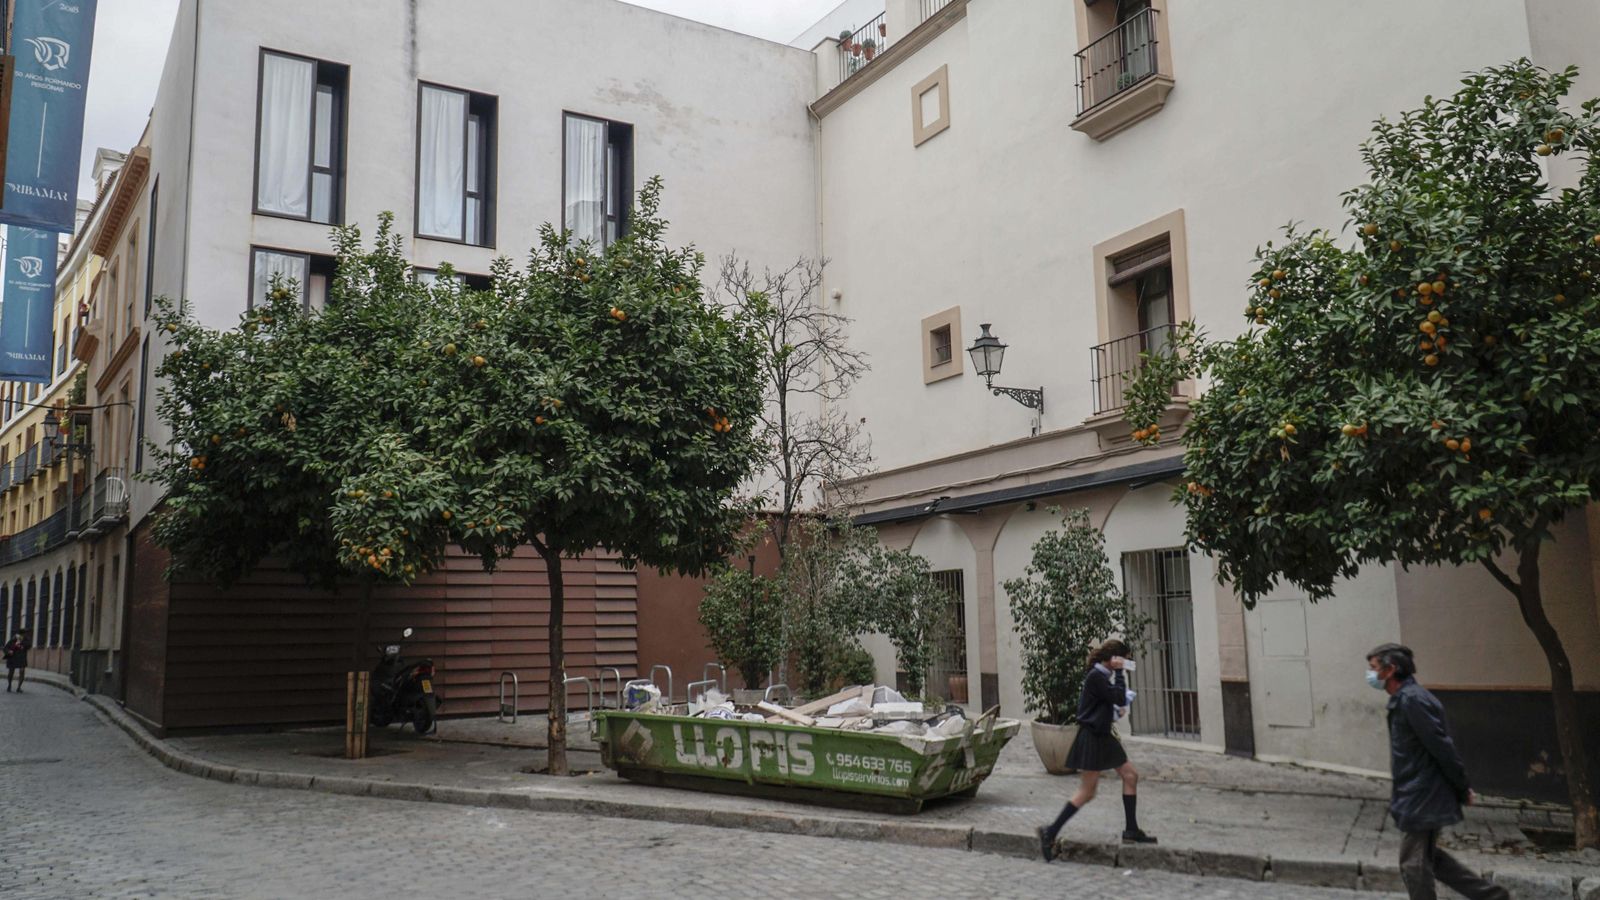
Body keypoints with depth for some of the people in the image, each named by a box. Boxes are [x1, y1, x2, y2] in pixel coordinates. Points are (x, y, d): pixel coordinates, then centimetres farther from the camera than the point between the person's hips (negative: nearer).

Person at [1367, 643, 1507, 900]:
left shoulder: (1412, 700, -21)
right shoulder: (1403, 699, 10)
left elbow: (1442, 748, -20)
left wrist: (1463, 789, -12)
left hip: (1421, 800, -10)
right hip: (1416, 796, 10)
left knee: (1414, 865, 0)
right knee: (1428, 858, 20)